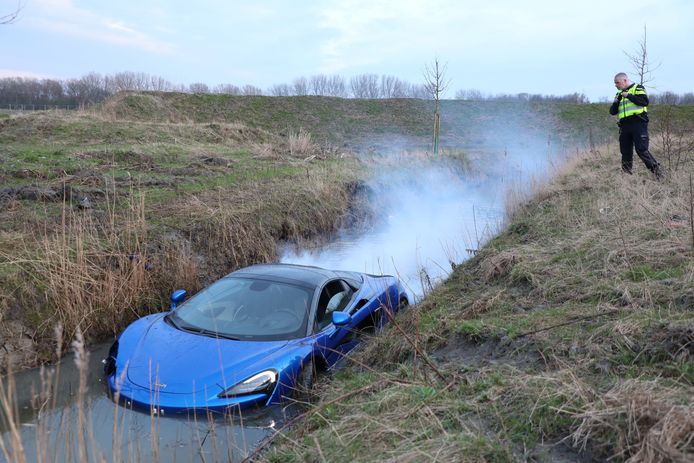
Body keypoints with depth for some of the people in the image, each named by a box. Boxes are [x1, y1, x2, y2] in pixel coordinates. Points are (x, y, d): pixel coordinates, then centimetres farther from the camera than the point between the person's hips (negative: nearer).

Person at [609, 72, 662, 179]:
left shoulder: (637, 88, 3)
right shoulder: (619, 94, 21)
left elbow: (645, 101, -13)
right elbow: (612, 112, 18)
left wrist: (628, 96, -12)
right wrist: (616, 102, 0)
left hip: (638, 123, -6)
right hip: (624, 126, 6)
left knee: (642, 150, -13)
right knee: (625, 152, 6)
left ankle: (657, 171, -7)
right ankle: (626, 173, 12)